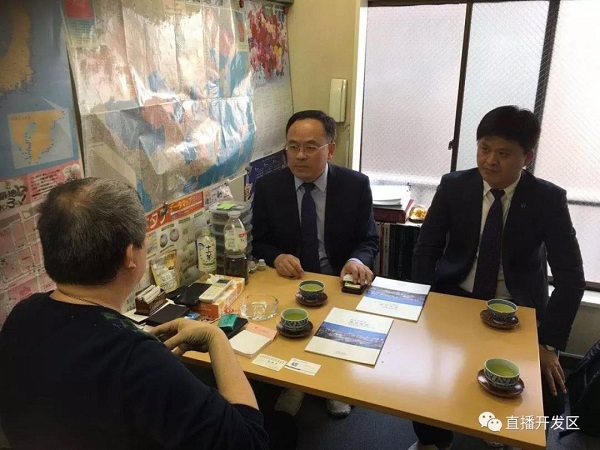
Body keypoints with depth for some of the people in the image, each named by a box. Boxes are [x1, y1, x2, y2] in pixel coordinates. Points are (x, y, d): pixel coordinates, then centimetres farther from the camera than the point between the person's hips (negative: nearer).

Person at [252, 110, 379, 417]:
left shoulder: (356, 185, -6)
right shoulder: (267, 187, -4)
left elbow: (369, 240, 0)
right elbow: (259, 242, 3)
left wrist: (357, 261, -24)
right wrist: (276, 257, -21)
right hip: (287, 282, 1)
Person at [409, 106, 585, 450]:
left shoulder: (548, 199, -10)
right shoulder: (453, 186, -7)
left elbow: (571, 277, -11)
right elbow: (426, 251, -3)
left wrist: (549, 343, -18)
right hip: (456, 298, 1)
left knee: (549, 400, -16)